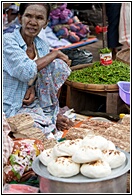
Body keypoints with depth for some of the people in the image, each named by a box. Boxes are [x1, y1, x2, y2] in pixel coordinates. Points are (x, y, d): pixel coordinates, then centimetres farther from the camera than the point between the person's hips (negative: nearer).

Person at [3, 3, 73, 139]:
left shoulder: (42, 46, 6)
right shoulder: (7, 41, -15)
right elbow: (26, 71, -29)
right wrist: (54, 53, -17)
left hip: (33, 104, 6)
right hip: (10, 110, -6)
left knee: (58, 65, -11)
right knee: (47, 130, -31)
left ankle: (50, 113, 0)